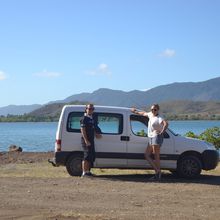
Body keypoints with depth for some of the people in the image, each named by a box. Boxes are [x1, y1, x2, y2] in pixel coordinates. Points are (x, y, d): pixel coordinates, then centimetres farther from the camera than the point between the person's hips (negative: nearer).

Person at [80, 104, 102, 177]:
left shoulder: (92, 119, 17)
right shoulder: (84, 119, -10)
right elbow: (83, 130, -16)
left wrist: (96, 134, 11)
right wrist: (86, 141, -22)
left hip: (91, 140, 9)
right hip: (86, 141, -9)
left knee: (92, 156, 12)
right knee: (87, 156, -11)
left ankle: (88, 171, 21)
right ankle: (84, 173, -8)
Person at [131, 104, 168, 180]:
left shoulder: (159, 118, -15)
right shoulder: (150, 115, 12)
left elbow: (166, 123, -33)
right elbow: (144, 113, 33)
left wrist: (162, 132, -30)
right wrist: (136, 112, 43)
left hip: (157, 137, -9)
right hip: (151, 138, 9)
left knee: (156, 156, -8)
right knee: (147, 155, 6)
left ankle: (158, 174, -2)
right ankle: (157, 171, 7)